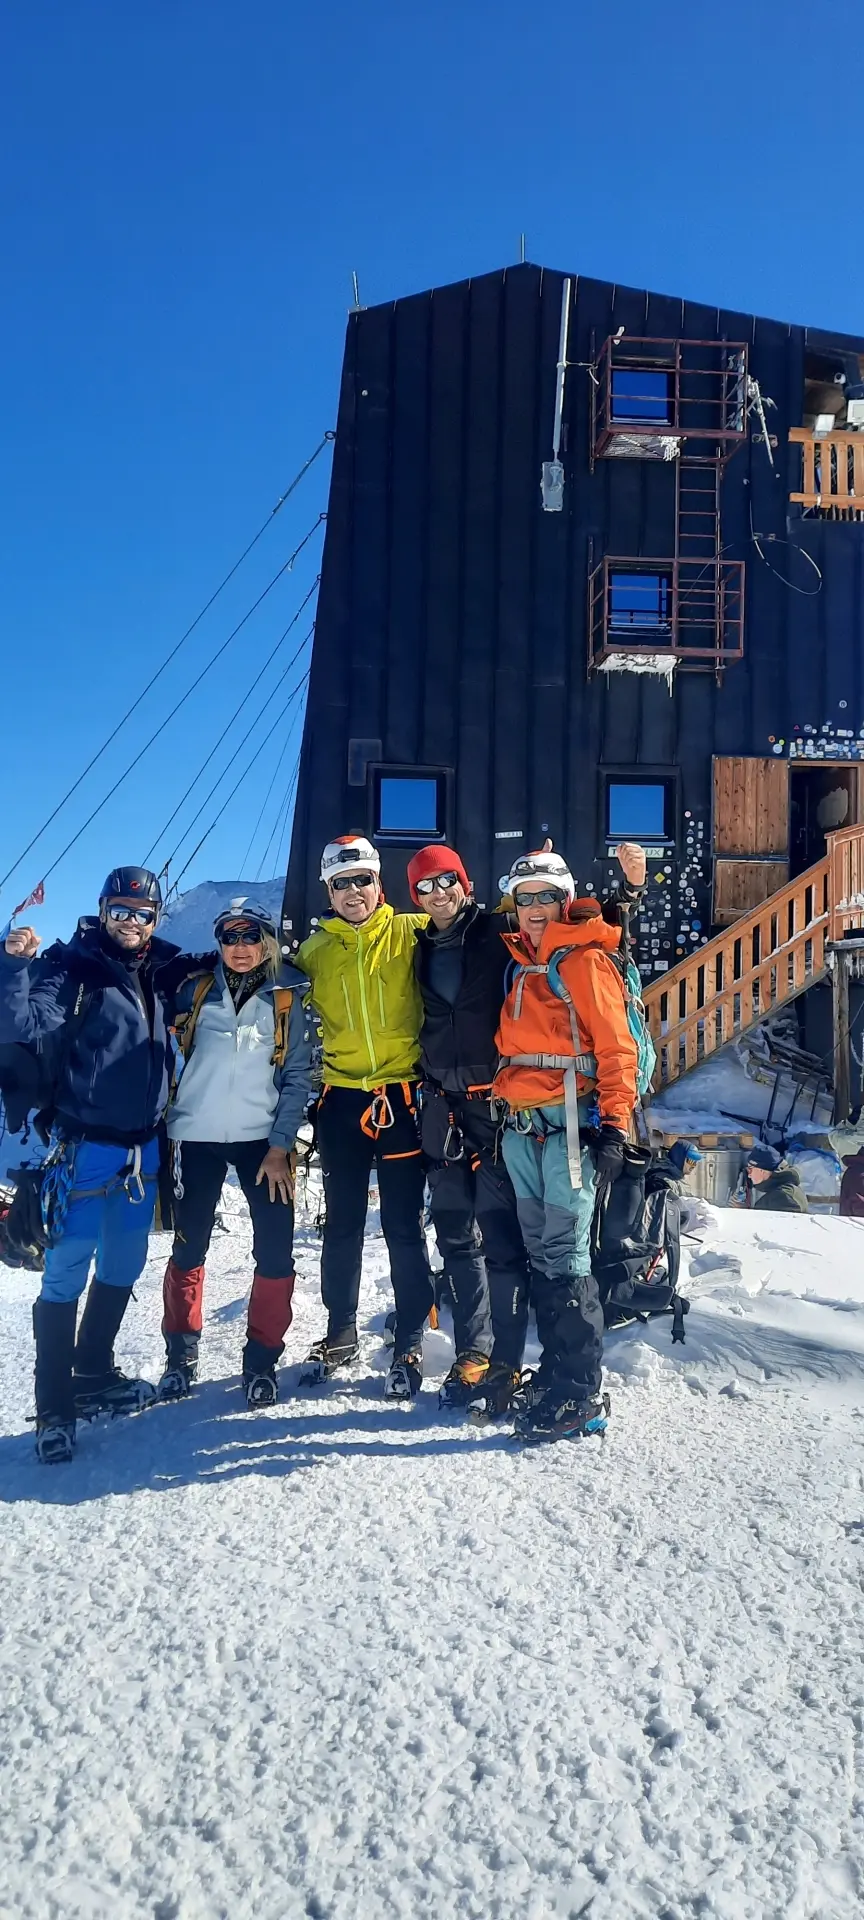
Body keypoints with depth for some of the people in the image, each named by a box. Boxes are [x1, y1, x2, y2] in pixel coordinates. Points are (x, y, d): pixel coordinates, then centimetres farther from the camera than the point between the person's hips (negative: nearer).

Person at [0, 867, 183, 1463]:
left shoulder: (162, 973, 7)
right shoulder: (69, 966, -8)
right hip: (84, 1146, -6)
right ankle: (55, 1407, 7)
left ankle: (94, 1375, 33)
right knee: (67, 1275, -4)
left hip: (142, 1146, 6)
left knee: (123, 1268, 16)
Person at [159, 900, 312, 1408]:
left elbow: (298, 1076, 1)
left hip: (263, 1138, 0)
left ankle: (262, 1359, 10)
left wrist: (280, 1145, -6)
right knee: (189, 1248, 6)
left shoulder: (288, 999, 2)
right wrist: (163, 1128, 2)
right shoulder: (196, 990, 4)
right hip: (196, 1136, 1)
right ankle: (182, 1352, 23)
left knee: (275, 1251, -5)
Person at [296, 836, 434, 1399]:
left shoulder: (411, 932, 0)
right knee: (342, 1227, 13)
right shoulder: (314, 950, 7)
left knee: (405, 1229, 3)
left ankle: (411, 1346, 15)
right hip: (342, 1101, 3)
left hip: (402, 1097, -3)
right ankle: (340, 1335, 28)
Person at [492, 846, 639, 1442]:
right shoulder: (521, 966, 19)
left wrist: (615, 1124, -16)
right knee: (542, 1254, 10)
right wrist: (503, 1106, 20)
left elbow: (616, 1047, -9)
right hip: (522, 1127, 7)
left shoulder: (585, 960, -3)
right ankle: (555, 1373, 20)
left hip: (569, 1123, -7)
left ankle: (581, 1397, -2)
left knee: (565, 1257, -8)